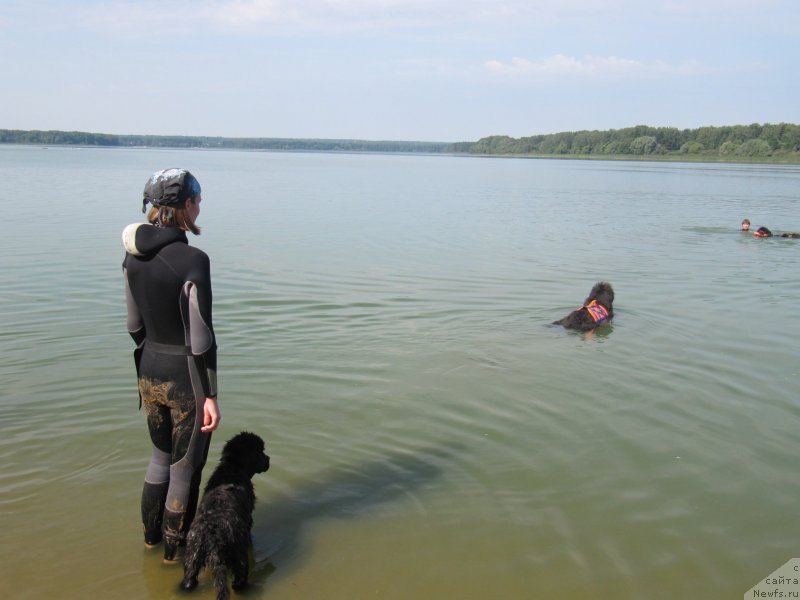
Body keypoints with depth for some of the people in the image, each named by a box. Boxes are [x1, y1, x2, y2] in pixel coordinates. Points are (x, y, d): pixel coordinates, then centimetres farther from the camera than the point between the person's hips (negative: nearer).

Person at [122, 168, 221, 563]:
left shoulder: (133, 254, -1)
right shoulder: (192, 260, -23)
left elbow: (135, 325, 8)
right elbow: (201, 337, -21)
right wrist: (210, 397, -14)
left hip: (150, 372, 7)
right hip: (187, 379, -7)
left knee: (160, 455, 28)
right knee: (186, 465, 14)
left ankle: (151, 534, 44)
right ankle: (174, 547, 32)